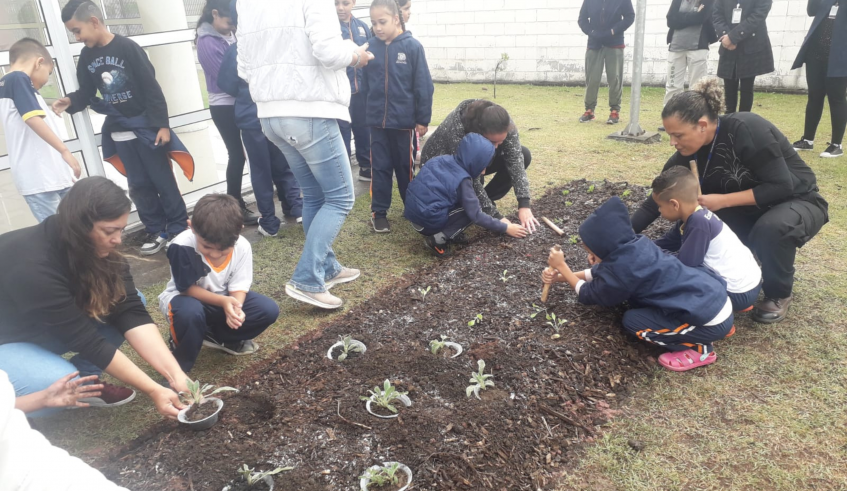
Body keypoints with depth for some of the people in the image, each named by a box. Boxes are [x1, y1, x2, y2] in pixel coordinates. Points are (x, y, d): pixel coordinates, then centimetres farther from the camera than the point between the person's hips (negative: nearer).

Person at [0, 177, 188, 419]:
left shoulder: (99, 251, -15)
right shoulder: (32, 266, -36)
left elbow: (131, 312, -21)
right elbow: (86, 340, -33)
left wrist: (176, 374, -30)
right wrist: (154, 391, -30)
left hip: (48, 330, 7)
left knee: (128, 300, -12)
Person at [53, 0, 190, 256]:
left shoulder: (127, 48, -12)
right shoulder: (87, 57, 5)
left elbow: (152, 88, -13)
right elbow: (86, 92, 14)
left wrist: (162, 124, -15)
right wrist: (70, 101, -7)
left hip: (144, 124, -5)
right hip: (117, 130, 6)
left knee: (162, 178, 0)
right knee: (138, 184, 8)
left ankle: (179, 228, 9)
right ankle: (156, 231, 16)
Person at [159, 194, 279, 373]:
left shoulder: (242, 246, -22)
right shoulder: (182, 246, -32)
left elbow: (238, 286, -14)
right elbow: (187, 288, -23)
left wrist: (235, 308, -35)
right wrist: (223, 302, -35)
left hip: (225, 298, 4)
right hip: (186, 298, -4)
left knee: (269, 310, -16)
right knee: (190, 312, -40)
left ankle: (216, 337, 6)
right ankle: (179, 366, -10)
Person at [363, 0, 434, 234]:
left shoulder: (412, 47, -8)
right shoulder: (371, 47, 0)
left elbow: (423, 86, -7)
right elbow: (365, 82, 5)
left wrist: (423, 118, -6)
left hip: (405, 121, -2)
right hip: (377, 121, 2)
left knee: (406, 167, 12)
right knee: (380, 168, 8)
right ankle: (379, 212, 18)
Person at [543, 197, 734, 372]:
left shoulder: (622, 269, -21)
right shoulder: (635, 245, 3)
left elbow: (589, 295, 0)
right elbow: (600, 272, 19)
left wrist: (562, 267, 7)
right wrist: (559, 277, 15)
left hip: (711, 320, -8)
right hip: (716, 295, 8)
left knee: (632, 321, -5)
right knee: (636, 297, 19)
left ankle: (699, 349, 6)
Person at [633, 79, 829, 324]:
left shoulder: (746, 129, -29)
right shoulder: (693, 148, -12)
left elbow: (781, 186, -27)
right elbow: (659, 198, -11)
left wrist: (722, 201, -31)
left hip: (797, 201, -5)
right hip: (747, 209, 5)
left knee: (771, 228, -37)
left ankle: (779, 294, -8)